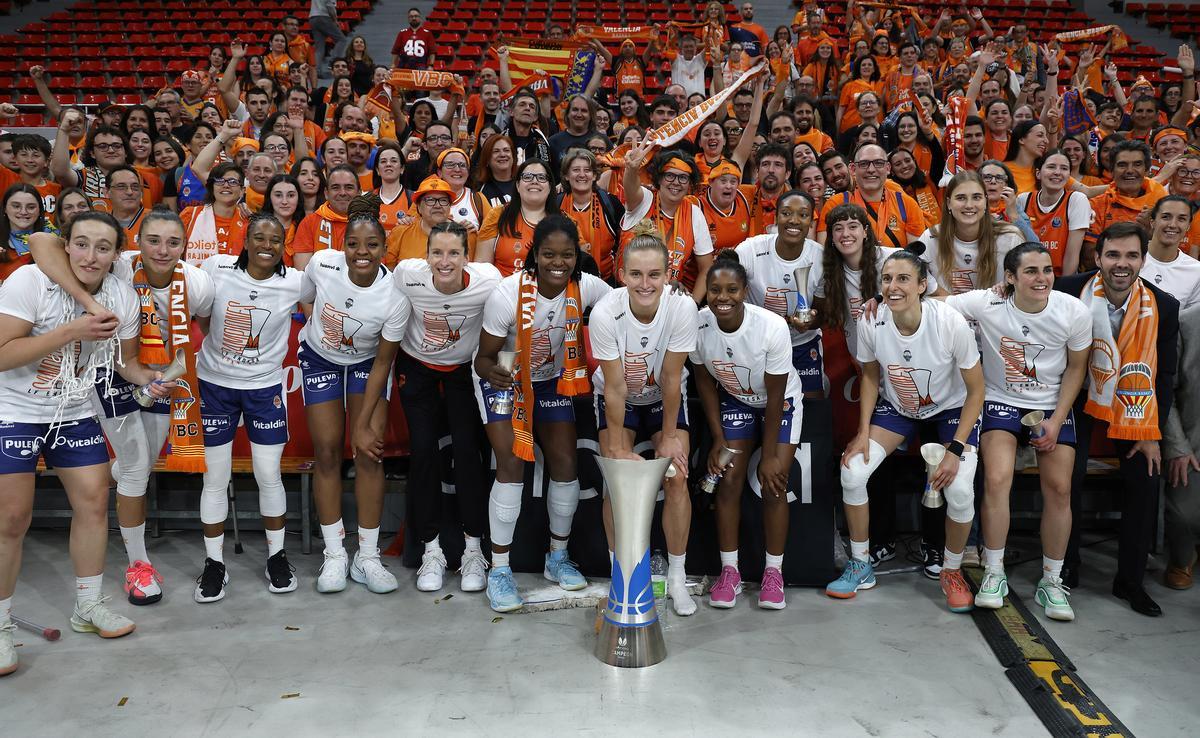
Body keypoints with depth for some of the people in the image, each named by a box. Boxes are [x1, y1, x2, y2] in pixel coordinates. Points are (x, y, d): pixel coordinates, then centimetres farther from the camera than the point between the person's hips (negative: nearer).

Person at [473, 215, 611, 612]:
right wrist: (492, 372, -45)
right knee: (512, 465, -15)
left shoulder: (586, 288, -21)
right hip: (504, 381, -3)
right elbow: (483, 358, -21)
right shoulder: (507, 294, -29)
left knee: (565, 465, -1)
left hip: (553, 382, 4)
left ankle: (558, 558, 21)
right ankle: (499, 571, -2)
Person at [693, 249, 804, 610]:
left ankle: (773, 572, 6)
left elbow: (774, 396, -22)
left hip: (781, 402, -2)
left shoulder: (772, 327, -32)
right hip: (734, 401, 2)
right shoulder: (698, 325, -24)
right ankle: (729, 572, 6)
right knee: (728, 479, -7)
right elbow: (705, 381, -7)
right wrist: (718, 439, -7)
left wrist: (769, 455, -16)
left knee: (773, 483, -11)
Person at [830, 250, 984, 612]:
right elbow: (871, 377, -1)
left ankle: (952, 571, 7)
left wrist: (955, 450, -21)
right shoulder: (871, 322, -21)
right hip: (897, 407, 3)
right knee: (852, 473, -16)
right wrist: (863, 432, -10)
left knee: (959, 490, -24)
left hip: (952, 409, -2)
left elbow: (976, 390, -16)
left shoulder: (951, 323, -29)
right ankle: (860, 566, 7)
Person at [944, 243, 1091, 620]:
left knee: (1059, 488, -8)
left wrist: (1057, 420, -6)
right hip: (1002, 402, -2)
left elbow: (1076, 368, 1)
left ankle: (1051, 582, 11)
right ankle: (994, 575, -2)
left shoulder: (1074, 312, -11)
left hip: (1054, 406, 2)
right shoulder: (986, 304, -17)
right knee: (997, 479, -20)